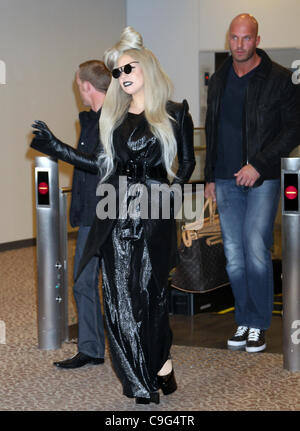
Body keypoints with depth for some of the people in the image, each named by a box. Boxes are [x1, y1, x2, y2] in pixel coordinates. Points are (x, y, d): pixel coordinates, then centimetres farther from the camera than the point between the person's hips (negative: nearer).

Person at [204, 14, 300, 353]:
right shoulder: (219, 80, 12)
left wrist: (258, 165, -13)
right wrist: (210, 177, 16)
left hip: (262, 180, -5)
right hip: (226, 180, 5)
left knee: (256, 251, -10)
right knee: (234, 255, 5)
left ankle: (259, 325, 2)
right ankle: (244, 322, 15)